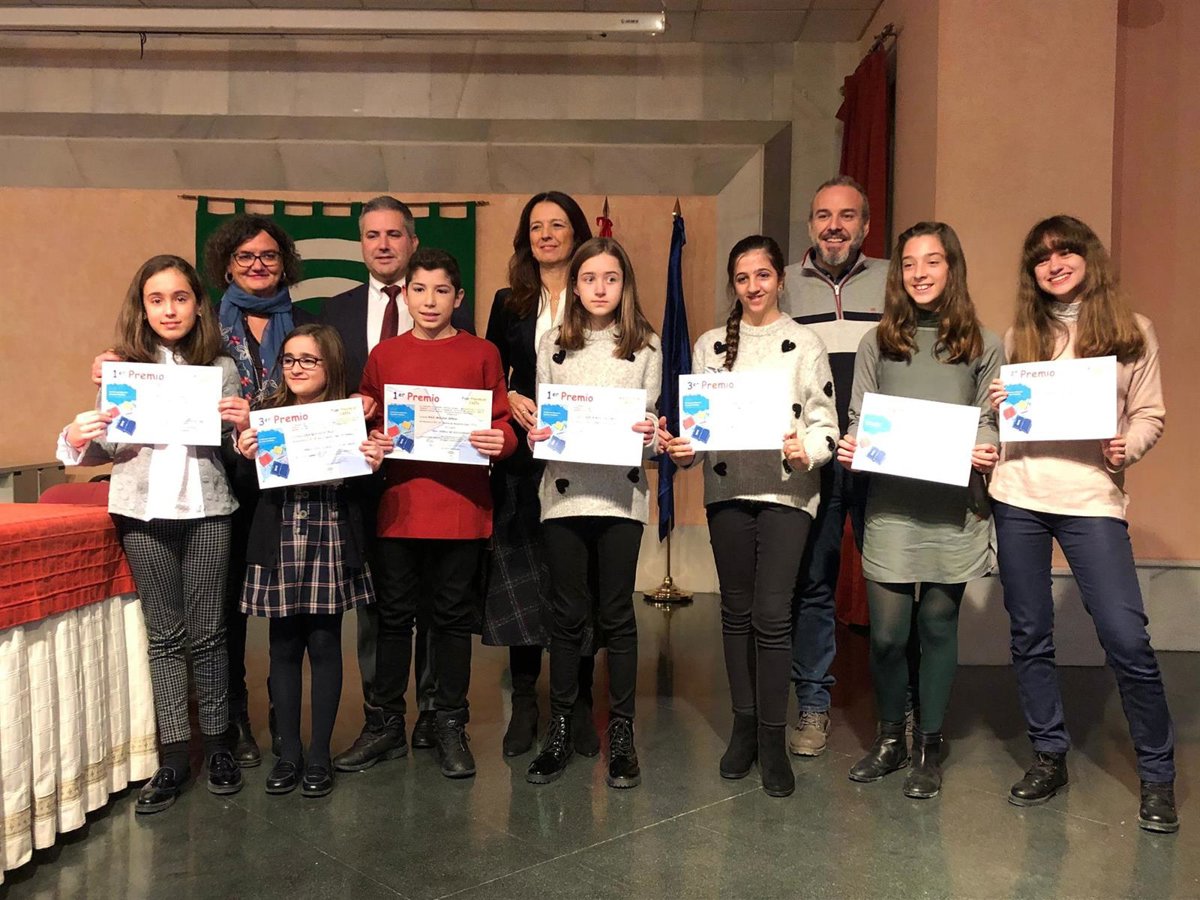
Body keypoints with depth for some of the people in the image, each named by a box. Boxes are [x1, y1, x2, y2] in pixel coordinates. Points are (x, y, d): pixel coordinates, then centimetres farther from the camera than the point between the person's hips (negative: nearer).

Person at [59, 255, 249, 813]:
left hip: (206, 509, 0)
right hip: (144, 512, 0)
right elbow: (105, 450, 6)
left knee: (207, 630, 6)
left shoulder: (222, 368, 3)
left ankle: (217, 745, 19)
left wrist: (244, 424, -12)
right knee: (165, 634, 7)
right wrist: (77, 439, -15)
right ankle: (173, 757, 15)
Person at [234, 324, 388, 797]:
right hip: (279, 547, 1)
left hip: (331, 548, -1)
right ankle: (289, 751, 24)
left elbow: (362, 492, 1)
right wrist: (245, 457, -17)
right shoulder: (266, 415, 3)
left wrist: (373, 465, -18)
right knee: (284, 647, 9)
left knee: (324, 645, 6)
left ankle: (319, 754, 20)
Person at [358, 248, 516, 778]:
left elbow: (502, 423, 3)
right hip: (399, 506, 2)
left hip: (461, 509, -1)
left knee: (453, 616, 8)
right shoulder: (384, 355, 8)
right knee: (394, 615, 10)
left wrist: (500, 441, -18)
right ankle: (389, 724, 24)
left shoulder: (482, 354, 3)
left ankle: (451, 728, 21)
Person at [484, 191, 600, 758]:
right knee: (519, 578, 3)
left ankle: (579, 704, 15)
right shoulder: (509, 303, 13)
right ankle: (524, 704, 15)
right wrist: (510, 400, -5)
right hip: (523, 459, 2)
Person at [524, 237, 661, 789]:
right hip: (563, 491, 1)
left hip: (621, 494, -1)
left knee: (616, 615, 5)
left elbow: (652, 420, 6)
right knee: (568, 615, 8)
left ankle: (622, 734, 17)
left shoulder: (645, 345, 6)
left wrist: (650, 438, -15)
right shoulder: (553, 344, 9)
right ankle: (560, 731, 20)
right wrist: (534, 436, -11)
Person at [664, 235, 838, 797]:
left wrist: (807, 450, -20)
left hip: (787, 490, -3)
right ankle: (744, 725, 24)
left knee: (772, 613, -6)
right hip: (726, 489, 3)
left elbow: (825, 422, -1)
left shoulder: (805, 344, 3)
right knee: (737, 609, 10)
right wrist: (683, 449, -9)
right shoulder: (710, 345, 11)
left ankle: (772, 738, 7)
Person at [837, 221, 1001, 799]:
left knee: (938, 626, 7)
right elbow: (857, 419, 9)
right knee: (887, 631, 0)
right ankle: (890, 739, 23)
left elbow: (989, 422, 6)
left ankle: (928, 749, 24)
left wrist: (986, 452, -15)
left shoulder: (984, 346, 8)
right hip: (890, 505, 0)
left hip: (953, 509, 0)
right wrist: (849, 447, -13)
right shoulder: (878, 343, 10)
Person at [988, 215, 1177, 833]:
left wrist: (1128, 447, -13)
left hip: (1093, 498, -2)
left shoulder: (1132, 332, 7)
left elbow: (1150, 415, 7)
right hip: (1019, 496, 3)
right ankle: (1049, 757, 24)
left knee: (1126, 638, -8)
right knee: (1030, 635, 8)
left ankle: (1157, 775, 11)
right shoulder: (1019, 336, 12)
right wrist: (996, 406, -4)